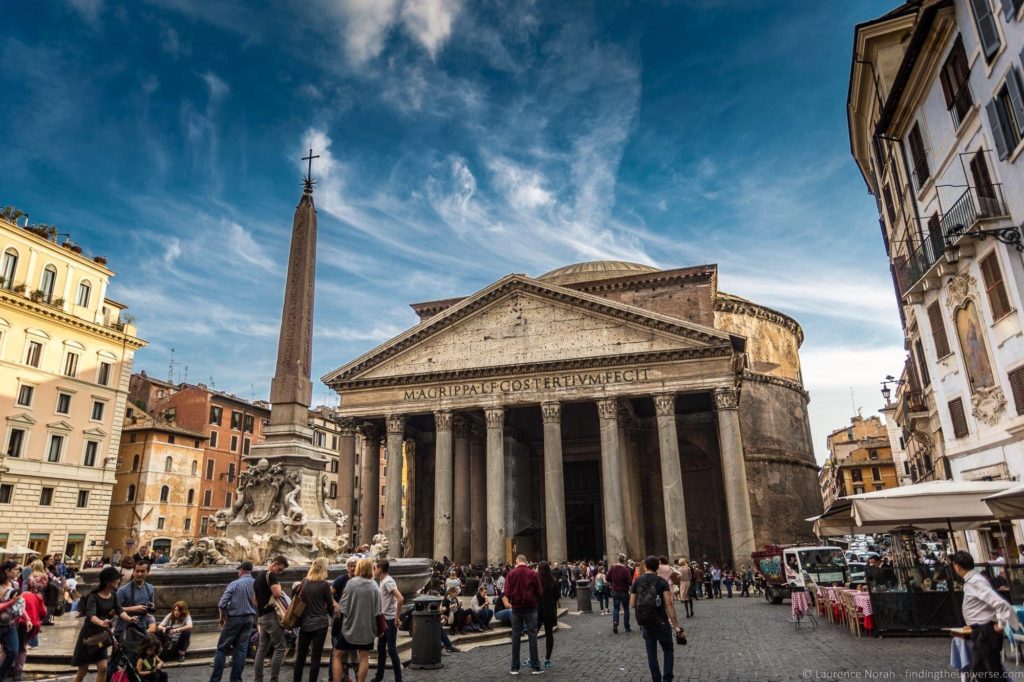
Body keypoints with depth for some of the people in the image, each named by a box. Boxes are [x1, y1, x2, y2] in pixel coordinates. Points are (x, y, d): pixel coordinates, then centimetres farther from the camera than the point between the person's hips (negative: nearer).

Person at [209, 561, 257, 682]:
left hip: (234, 619, -3)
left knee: (222, 649, 7)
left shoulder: (234, 584, -9)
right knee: (241, 649, 8)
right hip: (249, 619, 3)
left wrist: (222, 617, 4)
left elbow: (222, 603, -11)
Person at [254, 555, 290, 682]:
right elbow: (277, 594, -23)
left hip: (261, 616, 9)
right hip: (271, 615, -9)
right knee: (280, 648, -5)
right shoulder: (271, 575, -12)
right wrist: (278, 586, -4)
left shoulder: (257, 577, 18)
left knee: (262, 648, 12)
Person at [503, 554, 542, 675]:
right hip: (530, 608, -1)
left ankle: (515, 667, 10)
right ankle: (535, 666, 5)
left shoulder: (511, 573, -1)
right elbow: (539, 591, -1)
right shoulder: (533, 573, -4)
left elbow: (507, 591, -10)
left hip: (516, 608, 1)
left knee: (516, 637, 7)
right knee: (532, 636, 4)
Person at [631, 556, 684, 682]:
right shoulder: (662, 581, -6)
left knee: (651, 653, 13)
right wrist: (676, 625, -12)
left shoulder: (637, 582, 2)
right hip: (661, 622, -2)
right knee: (668, 649, 15)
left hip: (644, 623, 2)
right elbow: (669, 604, -14)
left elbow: (632, 605, 2)